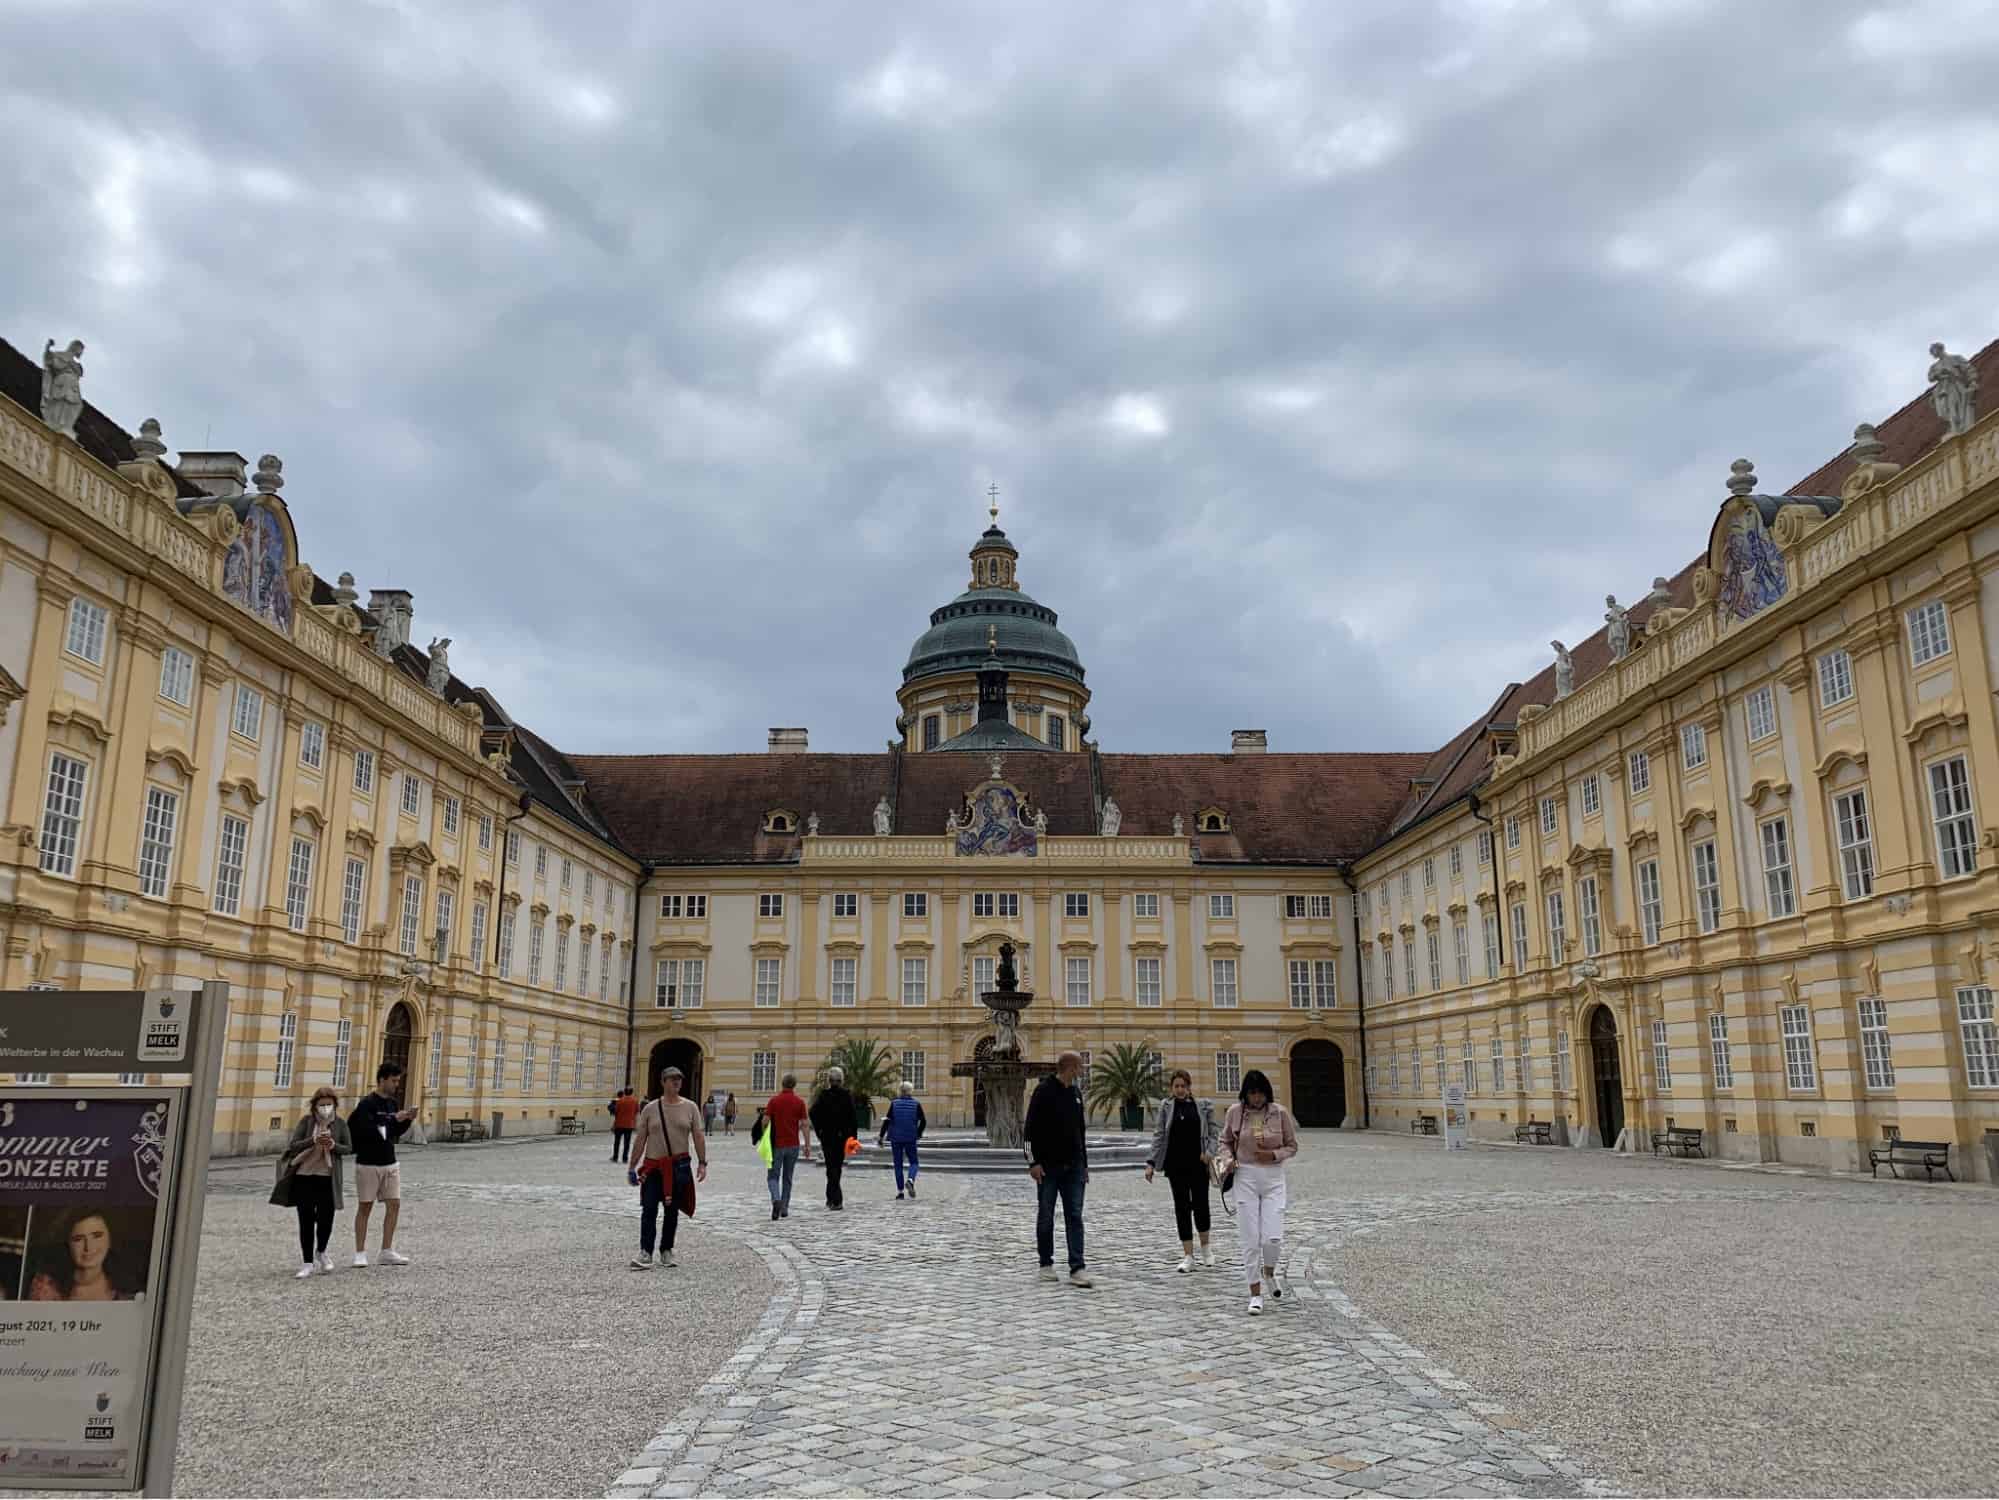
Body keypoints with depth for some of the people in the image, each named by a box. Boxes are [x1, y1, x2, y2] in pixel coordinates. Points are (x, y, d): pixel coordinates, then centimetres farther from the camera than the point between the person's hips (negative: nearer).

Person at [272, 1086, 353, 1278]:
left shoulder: (340, 1123, 1)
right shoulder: (306, 1121, -1)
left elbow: (349, 1148, 3)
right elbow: (293, 1145, -7)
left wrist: (333, 1145, -17)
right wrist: (313, 1141, -23)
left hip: (327, 1178, 0)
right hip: (304, 1177, 0)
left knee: (326, 1219, 2)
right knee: (306, 1221, 4)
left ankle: (321, 1252, 31)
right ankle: (307, 1262, 15)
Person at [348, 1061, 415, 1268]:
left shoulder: (393, 1103, 9)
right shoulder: (367, 1104, -13)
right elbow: (367, 1131, -25)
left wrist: (407, 1120, -2)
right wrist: (394, 1119, -27)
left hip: (390, 1163, 7)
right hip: (368, 1164, -6)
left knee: (394, 1204, 3)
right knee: (366, 1206, 2)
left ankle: (387, 1252, 10)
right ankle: (360, 1253, 11)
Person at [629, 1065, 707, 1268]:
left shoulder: (690, 1107, 2)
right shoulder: (650, 1109, 1)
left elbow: (698, 1137, 1)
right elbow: (640, 1139, 3)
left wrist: (703, 1163, -5)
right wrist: (633, 1166, 1)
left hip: (679, 1166, 1)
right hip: (653, 1166, -1)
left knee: (672, 1211, 9)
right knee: (649, 1209, -9)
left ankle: (666, 1251, 21)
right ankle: (645, 1253, -10)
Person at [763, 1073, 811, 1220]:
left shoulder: (774, 1100, -3)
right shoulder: (799, 1102, -2)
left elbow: (765, 1121, -5)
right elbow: (803, 1125, -4)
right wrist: (807, 1145, 1)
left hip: (777, 1144, -1)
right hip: (793, 1145, 1)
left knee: (773, 1176, 5)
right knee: (787, 1178, 14)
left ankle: (776, 1199, -21)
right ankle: (784, 1208, 15)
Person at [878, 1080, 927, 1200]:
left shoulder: (894, 1103, -2)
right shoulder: (916, 1104, -1)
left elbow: (887, 1121, -5)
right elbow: (923, 1121, -2)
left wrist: (881, 1136, 1)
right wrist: (919, 1134, 14)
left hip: (896, 1138, 0)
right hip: (911, 1138, 0)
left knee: (898, 1164, 9)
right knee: (913, 1162, 11)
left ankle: (899, 1191, 7)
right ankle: (911, 1180, -19)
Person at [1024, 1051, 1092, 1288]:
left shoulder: (1075, 1093, 12)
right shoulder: (1044, 1091, -8)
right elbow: (1030, 1129, -11)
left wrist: (1084, 1162, 18)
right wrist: (1033, 1162, -15)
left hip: (1073, 1166, 5)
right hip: (1048, 1166, -5)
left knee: (1075, 1217, -2)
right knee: (1046, 1217, 5)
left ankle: (1077, 1269, -6)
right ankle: (1046, 1264, 18)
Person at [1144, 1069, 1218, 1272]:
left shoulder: (1203, 1106, 4)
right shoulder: (1166, 1106, 4)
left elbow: (1212, 1133, 5)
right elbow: (1159, 1135, 4)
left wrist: (1209, 1152, -14)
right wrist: (1151, 1162, -3)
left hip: (1198, 1164, -1)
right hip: (1176, 1165, 1)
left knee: (1200, 1204, -1)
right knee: (1182, 1207, 2)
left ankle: (1206, 1246, 26)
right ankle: (1187, 1256, 7)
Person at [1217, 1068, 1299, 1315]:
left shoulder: (1280, 1112, -4)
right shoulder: (1235, 1112, -2)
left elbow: (1292, 1145, 6)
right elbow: (1225, 1141, 12)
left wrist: (1274, 1155, -12)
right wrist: (1228, 1159, -7)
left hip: (1273, 1178, 0)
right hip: (1245, 1178, 0)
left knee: (1273, 1238, -7)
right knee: (1250, 1240, 0)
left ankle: (1269, 1272, 26)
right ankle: (1255, 1293, 14)